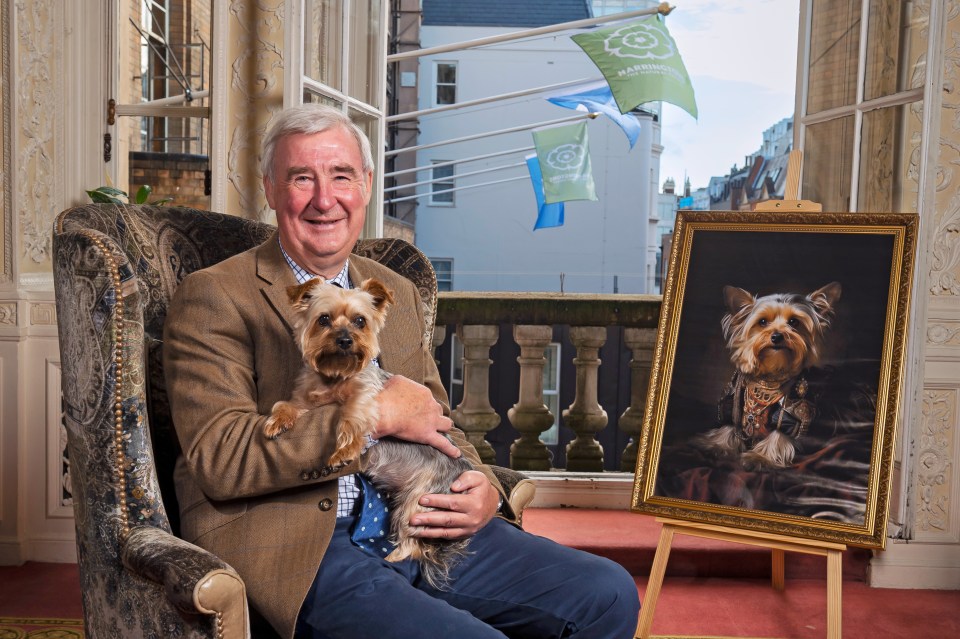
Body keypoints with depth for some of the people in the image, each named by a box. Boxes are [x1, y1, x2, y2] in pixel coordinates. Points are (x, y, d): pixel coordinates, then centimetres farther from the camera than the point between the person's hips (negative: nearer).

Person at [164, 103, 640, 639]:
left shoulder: (399, 293, 18)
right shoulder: (214, 297, -2)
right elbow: (217, 458, -13)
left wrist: (484, 492, -1)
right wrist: (375, 414, -16)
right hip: (299, 548, -6)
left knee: (609, 596, -6)